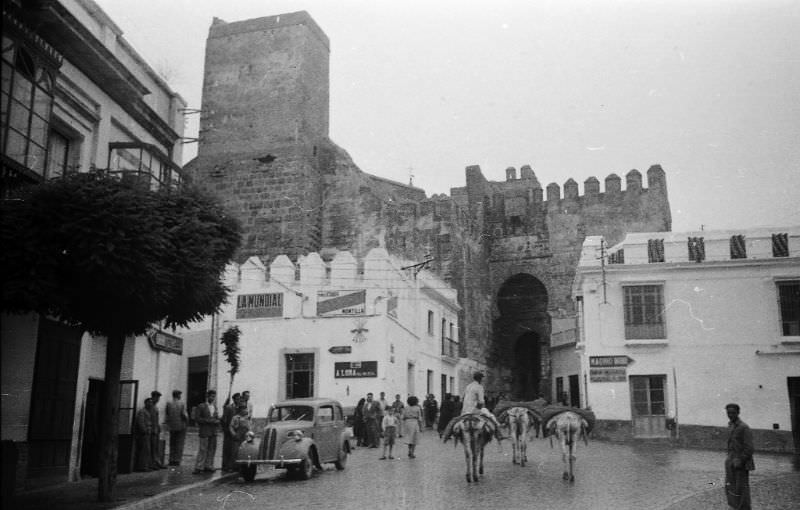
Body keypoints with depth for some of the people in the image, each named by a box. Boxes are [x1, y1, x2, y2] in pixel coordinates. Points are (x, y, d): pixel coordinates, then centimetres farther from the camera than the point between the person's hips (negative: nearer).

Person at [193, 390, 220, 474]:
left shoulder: (214, 407, 16)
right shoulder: (201, 406, -2)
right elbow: (198, 419, -8)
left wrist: (217, 421, -2)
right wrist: (208, 420, -16)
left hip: (213, 432, 6)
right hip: (204, 432, -6)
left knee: (211, 450, 6)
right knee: (202, 450, -6)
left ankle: (208, 466, 13)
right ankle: (198, 467, -2)